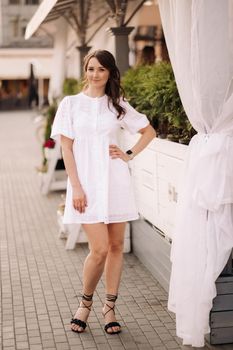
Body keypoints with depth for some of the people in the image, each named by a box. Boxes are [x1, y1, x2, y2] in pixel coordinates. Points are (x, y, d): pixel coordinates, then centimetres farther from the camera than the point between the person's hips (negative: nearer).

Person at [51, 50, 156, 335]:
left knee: (116, 245, 5)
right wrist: (76, 187, -8)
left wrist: (130, 155, 4)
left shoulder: (118, 105, 8)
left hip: (115, 180, 3)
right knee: (100, 248, -10)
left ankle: (109, 307, 19)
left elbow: (149, 132, 18)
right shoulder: (71, 103, 3)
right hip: (87, 182, -2)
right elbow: (66, 148, -1)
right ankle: (85, 303, 15)